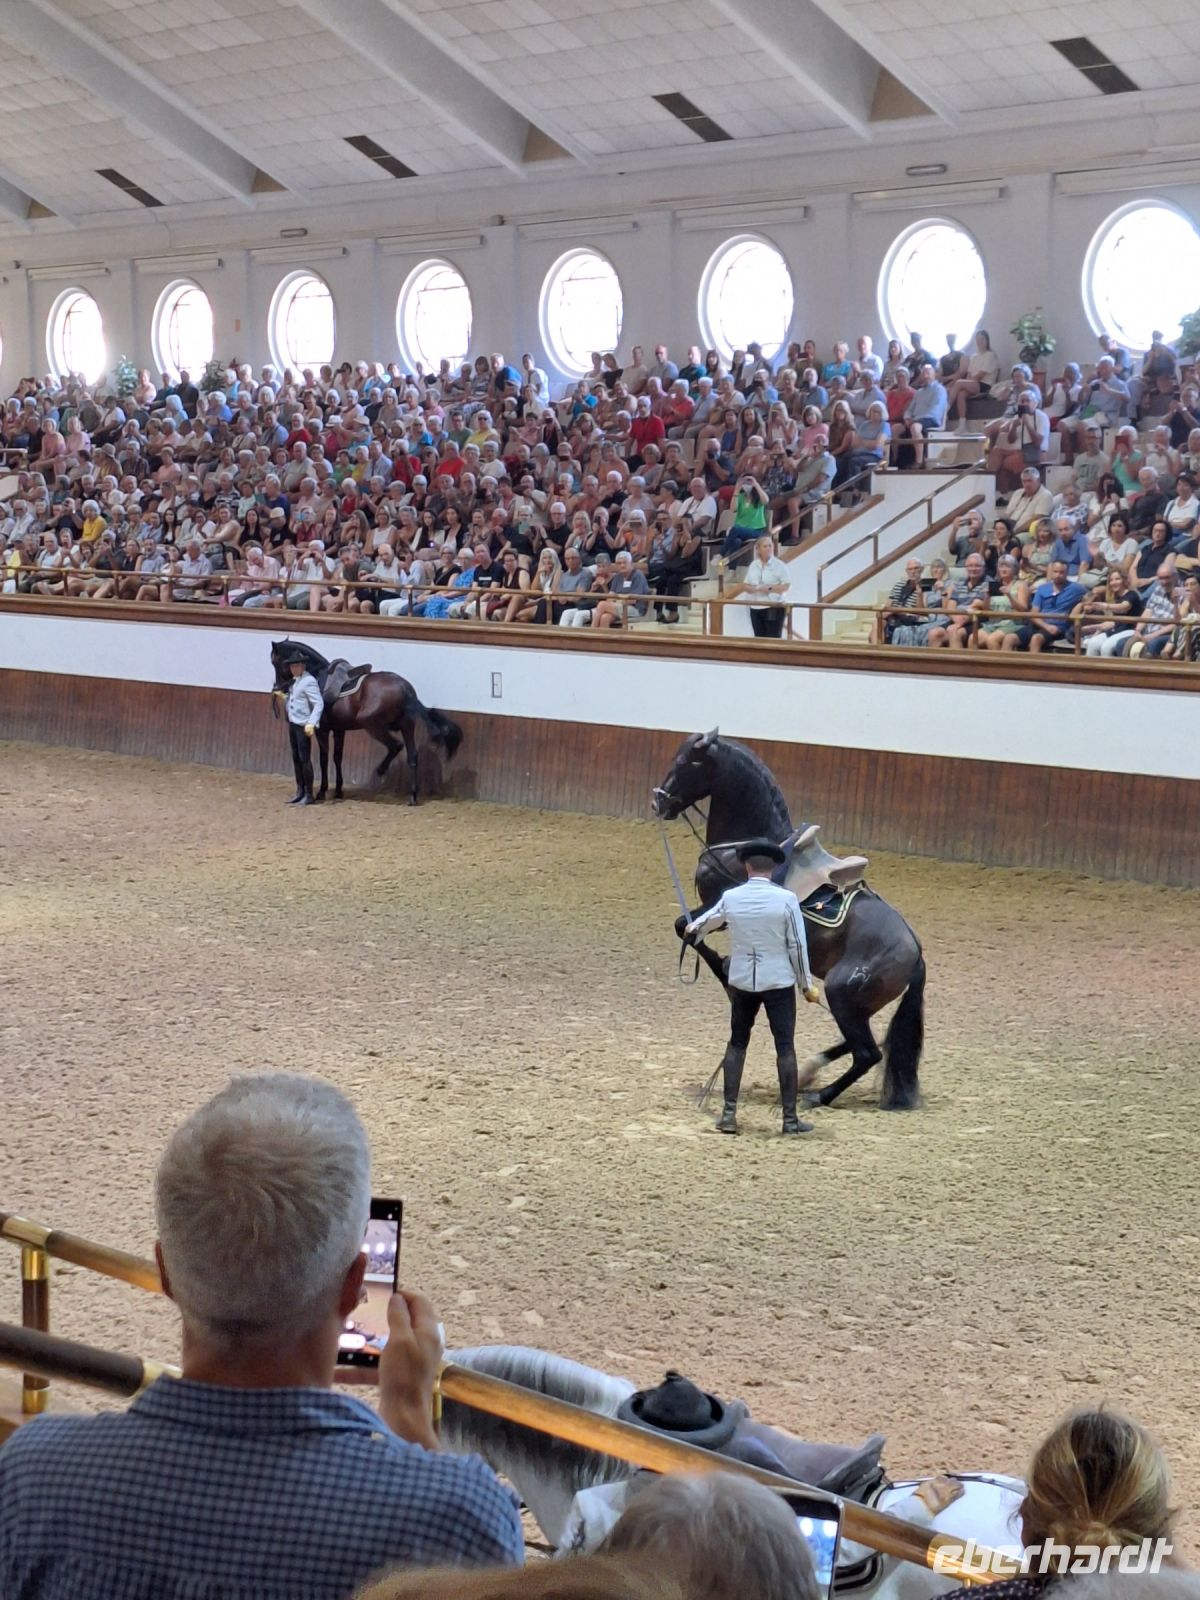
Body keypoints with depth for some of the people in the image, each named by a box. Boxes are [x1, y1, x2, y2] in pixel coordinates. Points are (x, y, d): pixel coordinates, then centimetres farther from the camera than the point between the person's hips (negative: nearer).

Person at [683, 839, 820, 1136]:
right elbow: (798, 946, -10)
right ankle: (790, 1118, 5)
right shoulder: (786, 899, -13)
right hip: (778, 982, -3)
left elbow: (707, 921, 17)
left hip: (742, 982, 3)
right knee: (785, 1047, 4)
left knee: (737, 1043, 15)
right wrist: (807, 985, 2)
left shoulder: (730, 898, -4)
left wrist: (691, 929, 41)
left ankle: (729, 1114, 12)